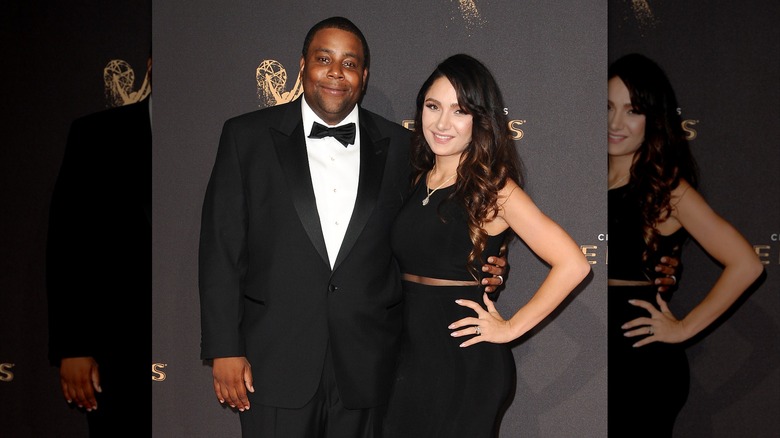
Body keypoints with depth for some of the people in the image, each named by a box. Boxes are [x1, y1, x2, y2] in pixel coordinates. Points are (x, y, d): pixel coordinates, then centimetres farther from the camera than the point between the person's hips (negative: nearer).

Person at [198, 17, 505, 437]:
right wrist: (224, 349, -6)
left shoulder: (399, 146, 5)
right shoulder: (247, 136, 1)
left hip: (365, 367, 2)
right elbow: (221, 248, -1)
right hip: (276, 364, -1)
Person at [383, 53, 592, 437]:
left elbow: (572, 264, -19)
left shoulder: (493, 189, -13)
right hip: (412, 354, 6)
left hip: (464, 360, -6)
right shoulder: (418, 179, 6)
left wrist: (511, 328, -13)